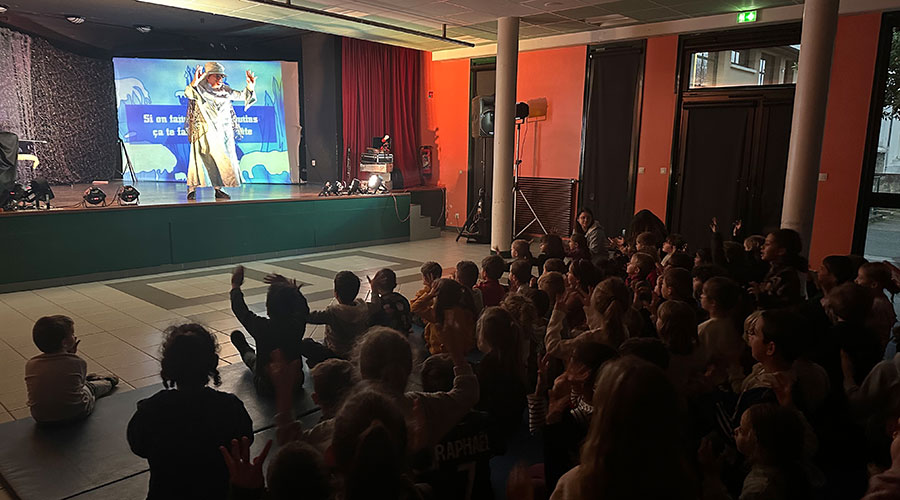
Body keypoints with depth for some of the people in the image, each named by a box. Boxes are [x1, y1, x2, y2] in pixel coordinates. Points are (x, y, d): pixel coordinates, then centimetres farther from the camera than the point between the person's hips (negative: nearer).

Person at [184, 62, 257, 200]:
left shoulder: (225, 90, 10)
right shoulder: (199, 88, -5)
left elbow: (241, 96, 10)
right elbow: (188, 94, -24)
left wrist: (250, 86, -10)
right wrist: (194, 82, -44)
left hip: (223, 131, 5)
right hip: (204, 131, -5)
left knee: (223, 159, 4)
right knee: (201, 158, -7)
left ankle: (218, 189, 13)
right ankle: (192, 189, 2)